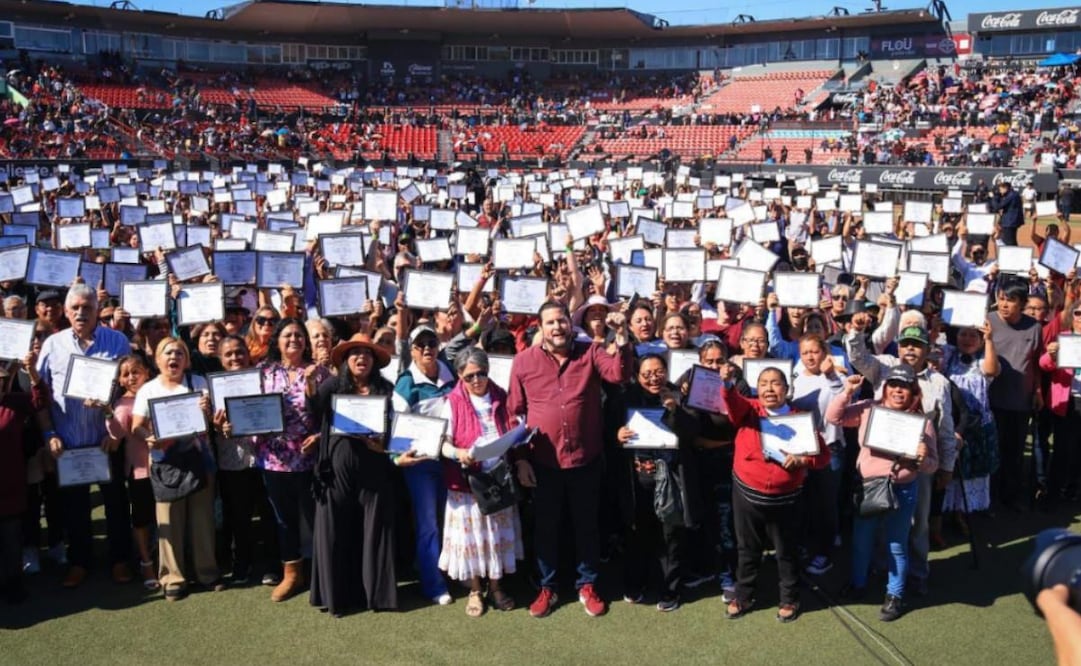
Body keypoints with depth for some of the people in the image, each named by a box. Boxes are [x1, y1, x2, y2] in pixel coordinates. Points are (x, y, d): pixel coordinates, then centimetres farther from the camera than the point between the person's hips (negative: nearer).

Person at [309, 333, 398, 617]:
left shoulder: (387, 390, 7)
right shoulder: (331, 386, 4)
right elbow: (315, 418, -4)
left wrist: (385, 443, -9)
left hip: (373, 470, 1)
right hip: (337, 468, -1)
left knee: (373, 531, 6)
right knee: (334, 531, 4)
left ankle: (374, 592, 18)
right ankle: (336, 594, 15)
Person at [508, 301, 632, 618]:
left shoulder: (591, 353, -2)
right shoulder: (524, 361, -3)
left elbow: (619, 374, -19)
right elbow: (514, 412, -1)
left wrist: (622, 338, -33)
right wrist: (520, 458, -4)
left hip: (586, 460, 0)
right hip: (543, 463, 0)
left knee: (586, 526, 14)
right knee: (546, 528, 13)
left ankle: (586, 585, 30)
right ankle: (547, 588, 29)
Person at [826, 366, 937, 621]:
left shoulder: (922, 421, -6)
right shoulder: (869, 409, -3)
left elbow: (931, 465, -3)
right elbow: (834, 417, -6)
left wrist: (923, 458, -26)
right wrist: (847, 393, -17)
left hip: (902, 491, -2)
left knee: (896, 545, 12)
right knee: (861, 540, 18)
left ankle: (895, 595, 30)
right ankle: (857, 584, 40)